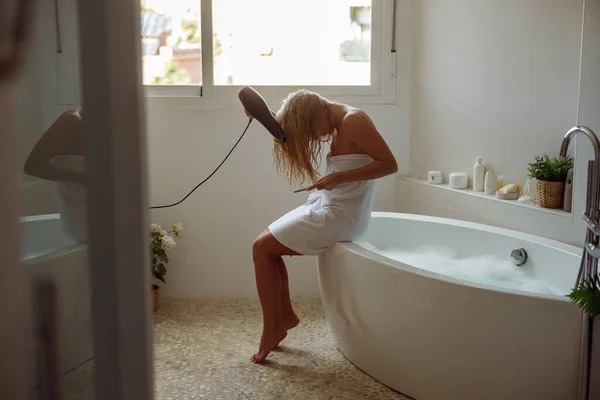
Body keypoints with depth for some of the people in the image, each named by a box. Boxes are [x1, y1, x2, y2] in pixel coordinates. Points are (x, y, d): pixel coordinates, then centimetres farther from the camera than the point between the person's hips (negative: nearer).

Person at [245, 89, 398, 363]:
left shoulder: (354, 120, -19)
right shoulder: (338, 122, 7)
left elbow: (389, 164, -23)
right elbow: (294, 128, 16)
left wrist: (339, 177, -26)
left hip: (342, 216, -10)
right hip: (328, 205, 10)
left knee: (262, 248, -6)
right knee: (266, 242, 15)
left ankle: (272, 329, 4)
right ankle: (286, 315, 23)